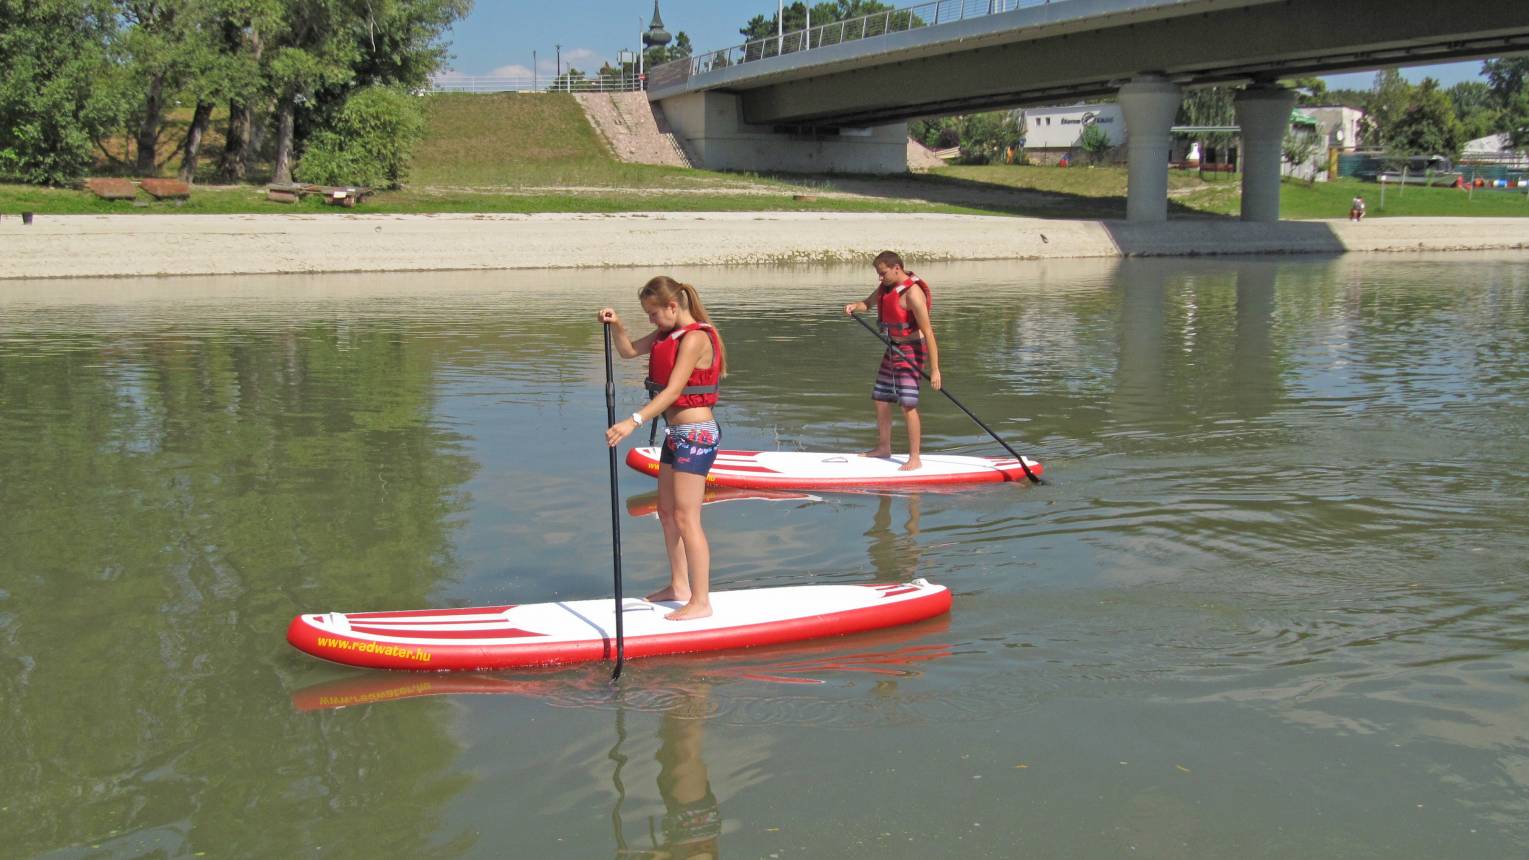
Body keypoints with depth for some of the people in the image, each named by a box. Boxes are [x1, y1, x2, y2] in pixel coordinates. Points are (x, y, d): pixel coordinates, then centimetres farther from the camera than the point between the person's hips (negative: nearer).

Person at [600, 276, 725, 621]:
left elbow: (673, 391, -25)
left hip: (696, 435, -10)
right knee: (667, 512, 17)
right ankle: (679, 586, 29)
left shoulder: (694, 339, -19)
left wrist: (634, 422, -30)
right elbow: (629, 351, 20)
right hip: (676, 434, 10)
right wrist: (616, 325, -1)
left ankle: (701, 601, -4)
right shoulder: (669, 334, 10)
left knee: (685, 518, -9)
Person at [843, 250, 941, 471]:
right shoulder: (886, 286, 5)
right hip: (893, 349, 9)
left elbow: (928, 332, -24)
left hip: (911, 350, -9)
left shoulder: (912, 293, -22)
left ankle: (914, 458, -7)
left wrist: (934, 370, -26)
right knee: (881, 400, 15)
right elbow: (867, 303, 23)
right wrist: (854, 306, -3)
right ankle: (884, 447, 30)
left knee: (907, 404, -13)